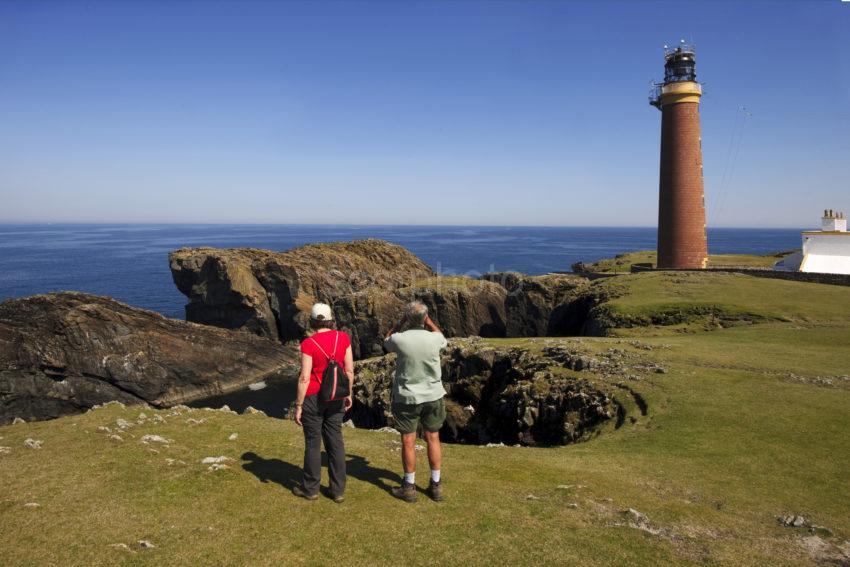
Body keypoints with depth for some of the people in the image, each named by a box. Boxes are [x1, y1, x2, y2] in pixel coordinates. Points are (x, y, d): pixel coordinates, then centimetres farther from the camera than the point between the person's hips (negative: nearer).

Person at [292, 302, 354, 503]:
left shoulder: (308, 344, -18)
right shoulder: (343, 338, -7)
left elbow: (304, 378, -17)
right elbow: (349, 370, -2)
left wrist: (298, 406, -8)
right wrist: (348, 394, 12)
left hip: (313, 398, -4)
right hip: (335, 398, 4)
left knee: (313, 443, 10)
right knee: (335, 442, 13)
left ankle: (310, 488, 26)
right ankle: (338, 490, 19)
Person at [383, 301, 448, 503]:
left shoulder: (399, 339, -18)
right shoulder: (435, 339, -13)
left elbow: (386, 342, 8)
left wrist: (399, 322, 5)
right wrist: (428, 321, 9)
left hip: (407, 397, -2)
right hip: (433, 396, 2)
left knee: (408, 442, 9)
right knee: (433, 439, 13)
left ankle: (409, 487, 19)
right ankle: (436, 486, 21)